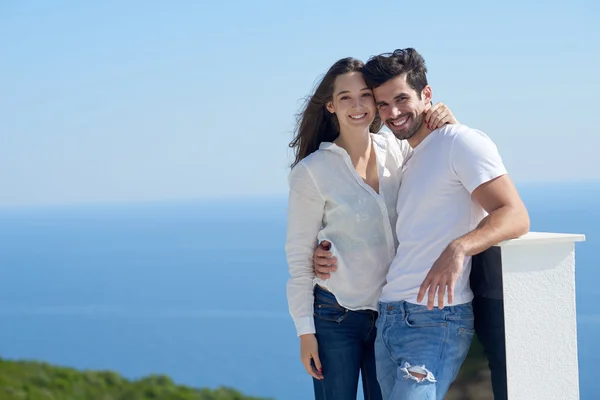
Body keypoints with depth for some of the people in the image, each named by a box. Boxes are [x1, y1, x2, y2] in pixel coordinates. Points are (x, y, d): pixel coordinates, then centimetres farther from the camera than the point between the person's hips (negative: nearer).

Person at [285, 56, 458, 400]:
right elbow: (299, 258, -5)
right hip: (336, 317, -4)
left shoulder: (397, 150, 2)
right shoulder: (312, 171, -9)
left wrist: (451, 124, -11)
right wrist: (305, 331, -7)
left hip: (390, 315, 4)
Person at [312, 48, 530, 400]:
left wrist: (458, 249, -33)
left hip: (436, 319, -8)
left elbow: (515, 215, -15)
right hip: (387, 320, 9)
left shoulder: (461, 142, -4)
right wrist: (330, 256, 13)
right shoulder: (407, 162, 22)